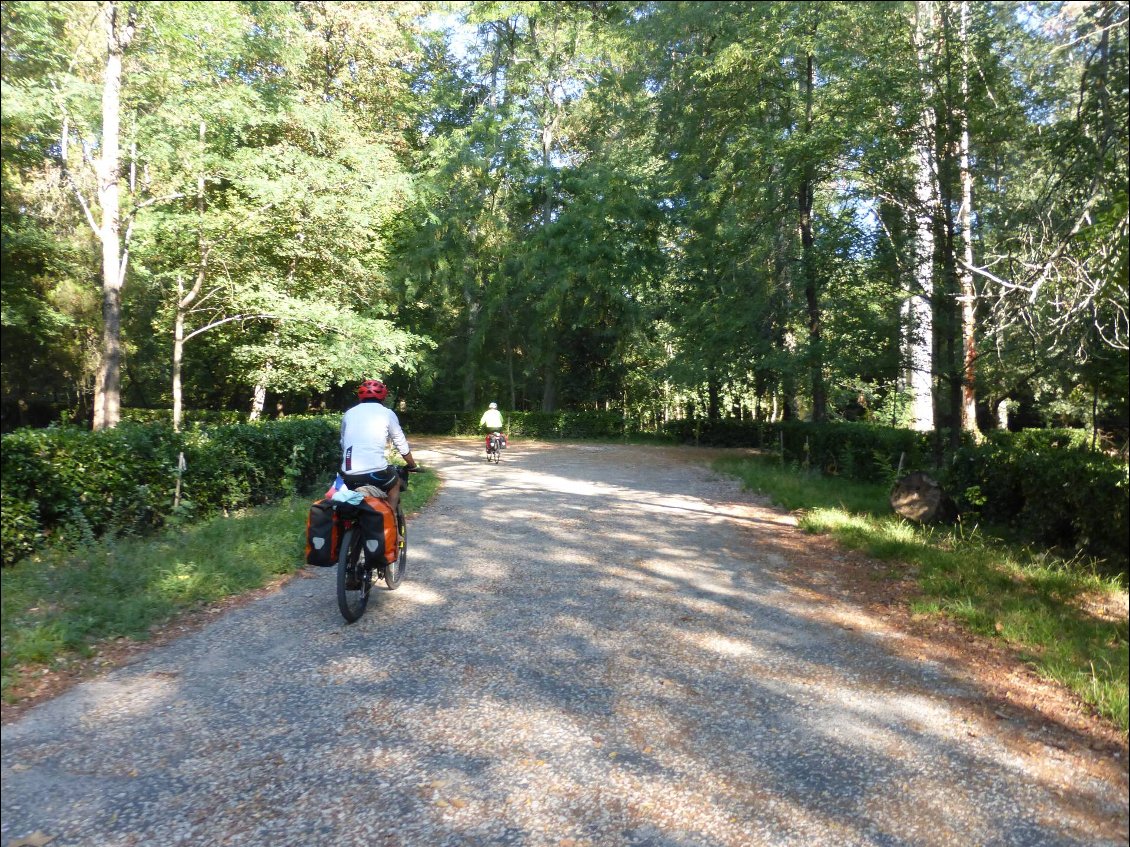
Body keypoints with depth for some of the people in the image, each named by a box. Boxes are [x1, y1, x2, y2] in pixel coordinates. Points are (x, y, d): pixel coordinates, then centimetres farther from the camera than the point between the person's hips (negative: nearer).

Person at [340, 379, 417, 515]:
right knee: (395, 483, 28)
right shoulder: (387, 413, 8)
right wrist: (412, 465, 30)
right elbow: (401, 444, 15)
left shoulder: (349, 413, 17)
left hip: (349, 474, 3)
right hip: (376, 472, -3)